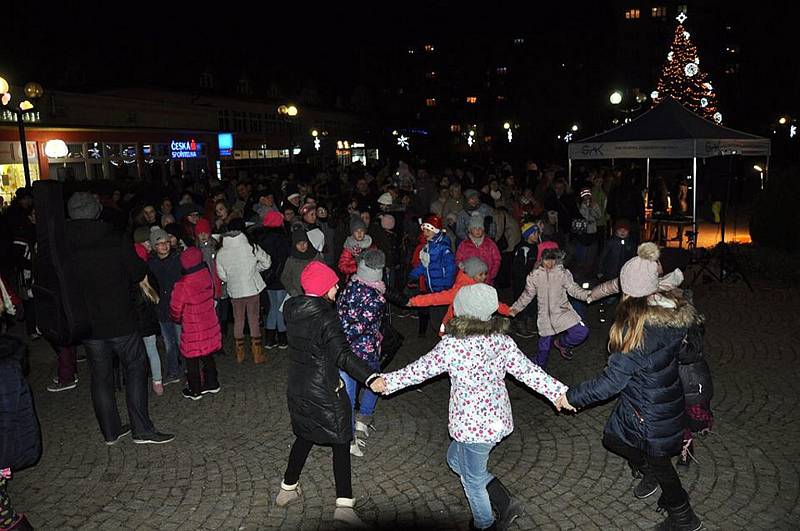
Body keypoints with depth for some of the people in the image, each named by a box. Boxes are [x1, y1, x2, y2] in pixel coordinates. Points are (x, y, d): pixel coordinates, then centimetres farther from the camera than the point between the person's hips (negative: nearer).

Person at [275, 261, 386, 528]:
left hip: (297, 388, 7)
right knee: (341, 443, 7)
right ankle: (344, 504, 8)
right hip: (324, 392, -7)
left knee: (305, 436, 26)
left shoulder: (292, 311, 0)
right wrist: (371, 377, -37)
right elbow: (343, 355, -30)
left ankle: (288, 489, 39)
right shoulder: (326, 316, -22)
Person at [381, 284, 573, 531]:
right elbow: (528, 371, -1)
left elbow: (421, 369, -10)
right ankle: (505, 503, 25)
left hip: (473, 425, -7)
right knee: (455, 458, 27)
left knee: (473, 479, 17)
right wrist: (558, 392, 10)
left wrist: (389, 381, 4)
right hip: (499, 419, 7)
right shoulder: (503, 341, -3)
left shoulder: (452, 345, -20)